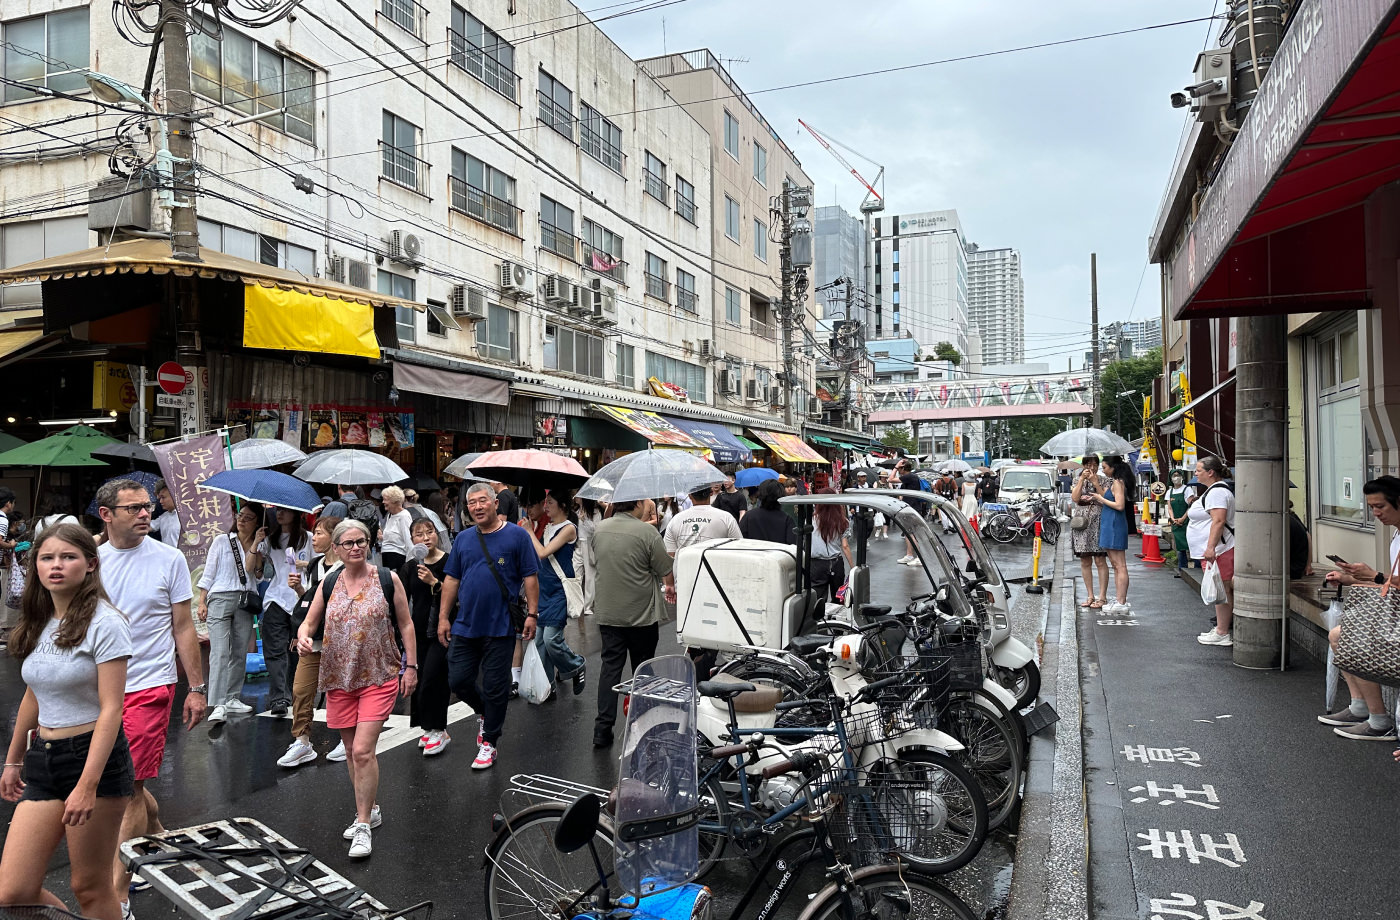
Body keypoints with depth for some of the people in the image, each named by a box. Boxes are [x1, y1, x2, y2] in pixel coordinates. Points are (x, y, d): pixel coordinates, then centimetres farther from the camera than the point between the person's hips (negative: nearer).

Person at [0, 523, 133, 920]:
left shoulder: (105, 623, -13)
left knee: (90, 887, 3)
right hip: (43, 759, 7)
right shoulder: (38, 623, 9)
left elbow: (110, 709, -16)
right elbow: (33, 697, 21)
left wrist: (87, 786, -21)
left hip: (94, 757, -6)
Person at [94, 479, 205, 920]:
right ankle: (158, 838, 41)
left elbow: (184, 628, 0)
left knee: (130, 784, -5)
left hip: (148, 685, -4)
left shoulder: (169, 559, -4)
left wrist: (197, 688, -1)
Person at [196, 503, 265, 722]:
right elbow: (208, 574, 6)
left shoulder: (259, 546, 12)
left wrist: (256, 543, -9)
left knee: (240, 652, 5)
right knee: (220, 651, -12)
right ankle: (218, 705, -17)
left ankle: (232, 698, 16)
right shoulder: (222, 541, 7)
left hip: (246, 601, 3)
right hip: (220, 597, -3)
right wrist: (202, 602, -1)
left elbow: (250, 569, -5)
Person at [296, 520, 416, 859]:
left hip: (378, 677, -4)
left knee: (363, 750, -13)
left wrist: (411, 666, -2)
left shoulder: (387, 579, -3)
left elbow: (405, 624, 1)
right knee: (352, 750, 13)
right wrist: (303, 636, -14)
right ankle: (369, 810, 32)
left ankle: (363, 825, -2)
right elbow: (309, 621, 11)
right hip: (339, 678, 4)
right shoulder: (328, 585, 5)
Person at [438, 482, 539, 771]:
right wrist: (443, 617, 8)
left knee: (495, 687, 4)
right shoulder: (463, 539, 8)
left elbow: (530, 576, -4)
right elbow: (451, 579, 11)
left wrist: (532, 613, -9)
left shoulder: (517, 536, -4)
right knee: (458, 680, 6)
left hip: (500, 627, -4)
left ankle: (489, 741, 20)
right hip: (465, 625, 4)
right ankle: (488, 714, 34)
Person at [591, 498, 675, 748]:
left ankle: (602, 728, 5)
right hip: (642, 615, -4)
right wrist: (671, 587, 14)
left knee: (610, 666, 9)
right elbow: (665, 571, -10)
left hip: (607, 613, 4)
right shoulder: (646, 532, -17)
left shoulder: (599, 530, -1)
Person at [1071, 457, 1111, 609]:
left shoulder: (1103, 481, 4)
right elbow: (1074, 498, -5)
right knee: (1085, 562, 6)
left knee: (1100, 561, -6)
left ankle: (1103, 597, -1)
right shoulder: (1077, 480, 11)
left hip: (1098, 522, -3)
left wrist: (1095, 482, -14)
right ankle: (1090, 596, 15)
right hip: (1081, 522, 3)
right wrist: (1082, 479, -8)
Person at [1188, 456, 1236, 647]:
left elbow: (1219, 521, -24)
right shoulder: (1214, 490, 20)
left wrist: (1211, 547, -29)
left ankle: (1222, 634, -4)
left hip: (1218, 550, -11)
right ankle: (1221, 629, 19)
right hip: (1215, 551, 11)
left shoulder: (1217, 492, -15)